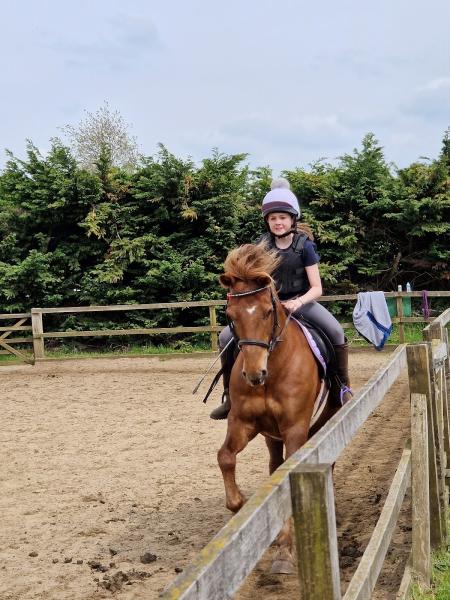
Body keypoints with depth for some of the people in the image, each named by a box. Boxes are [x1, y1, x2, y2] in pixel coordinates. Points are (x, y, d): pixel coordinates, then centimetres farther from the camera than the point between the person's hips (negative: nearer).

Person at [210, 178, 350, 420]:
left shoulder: (304, 245, -10)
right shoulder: (263, 245, -2)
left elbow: (316, 288, -11)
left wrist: (299, 302, -31)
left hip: (301, 301, -3)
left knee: (335, 332, -30)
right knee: (226, 337, -12)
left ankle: (342, 390, -14)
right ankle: (230, 395, 2)